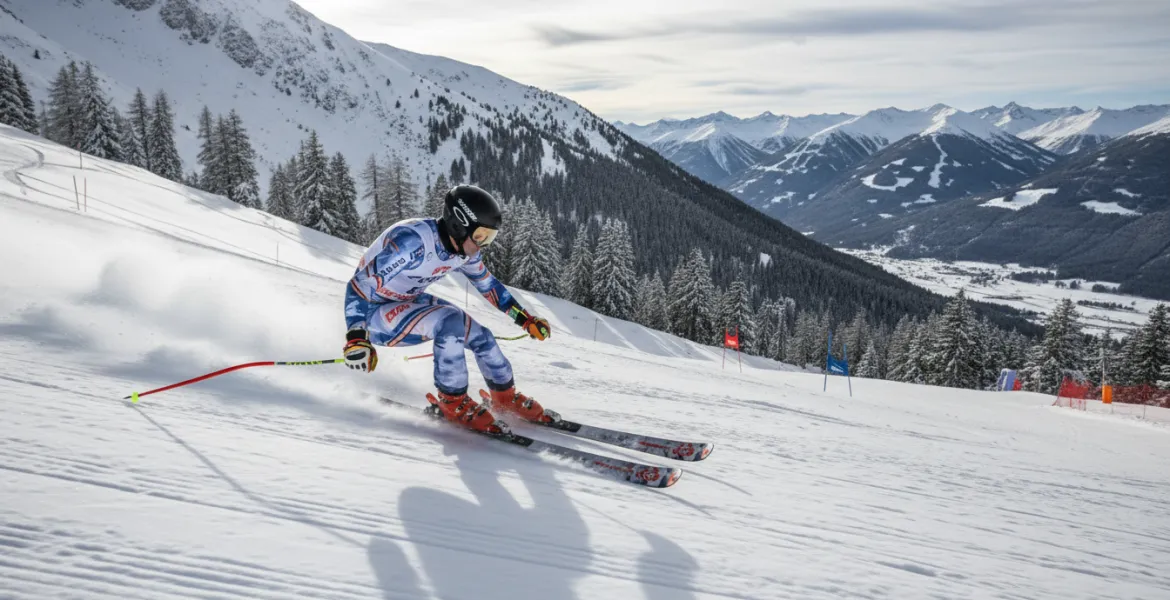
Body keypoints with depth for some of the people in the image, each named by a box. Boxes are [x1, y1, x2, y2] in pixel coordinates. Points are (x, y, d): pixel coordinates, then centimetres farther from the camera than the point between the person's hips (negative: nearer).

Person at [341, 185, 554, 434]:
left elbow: (488, 284, 9)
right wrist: (356, 338, -39)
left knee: (479, 335, -2)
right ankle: (453, 401, -14)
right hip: (373, 312, -7)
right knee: (450, 321, -30)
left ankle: (505, 397, 21)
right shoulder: (413, 241, -33)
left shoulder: (464, 245, -9)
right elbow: (360, 285, -31)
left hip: (410, 302, 7)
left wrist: (525, 319, 9)